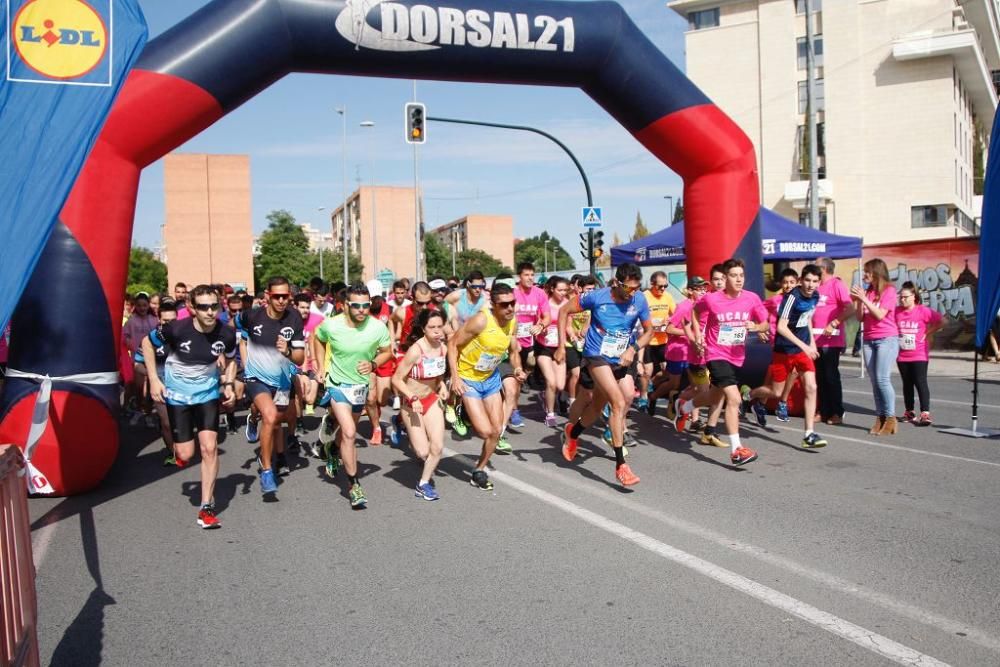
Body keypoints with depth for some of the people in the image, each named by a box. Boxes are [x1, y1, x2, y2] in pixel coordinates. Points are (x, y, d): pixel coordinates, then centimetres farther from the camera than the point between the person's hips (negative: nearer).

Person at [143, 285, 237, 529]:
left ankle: (207, 507, 0)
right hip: (178, 395, -1)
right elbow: (147, 343, -6)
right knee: (186, 455, 1)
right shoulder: (177, 329, -25)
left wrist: (228, 384, -8)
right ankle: (177, 446, 42)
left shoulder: (226, 334, -16)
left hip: (208, 393, 1)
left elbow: (230, 359, 6)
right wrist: (154, 380, -10)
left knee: (209, 447, -11)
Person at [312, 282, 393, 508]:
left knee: (348, 429, 22)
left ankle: (333, 448, 57)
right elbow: (318, 340, 4)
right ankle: (353, 485, -5)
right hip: (337, 383, -3)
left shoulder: (378, 328, -19)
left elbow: (387, 351, -2)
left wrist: (373, 364, -20)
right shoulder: (331, 325, -20)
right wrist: (321, 367, -2)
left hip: (361, 385, 3)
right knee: (349, 432, -17)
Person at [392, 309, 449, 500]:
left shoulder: (443, 348, -6)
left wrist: (442, 386, -5)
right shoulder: (416, 350, -24)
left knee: (438, 447, -6)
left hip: (432, 400, 5)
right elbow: (396, 379, -19)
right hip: (412, 403, -5)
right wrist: (413, 398, -29)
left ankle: (423, 484, 16)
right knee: (423, 452, -5)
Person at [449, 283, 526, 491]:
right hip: (469, 379, -6)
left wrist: (518, 369, -13)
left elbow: (513, 351, 7)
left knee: (497, 430, 7)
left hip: (492, 378, 7)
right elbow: (453, 344, -20)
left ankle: (480, 470, 25)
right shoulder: (481, 321, -28)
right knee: (485, 431, -14)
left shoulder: (513, 322, -8)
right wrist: (455, 377, -25)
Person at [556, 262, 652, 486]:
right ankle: (620, 465, -15)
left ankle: (572, 433, 50)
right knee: (620, 403, -20)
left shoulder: (639, 300, -9)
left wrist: (633, 348, -15)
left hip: (620, 360, 5)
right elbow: (564, 311, -5)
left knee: (597, 407, 18)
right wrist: (561, 346, -8)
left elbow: (649, 330, 4)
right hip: (597, 357, -5)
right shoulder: (597, 297, -17)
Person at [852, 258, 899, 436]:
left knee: (883, 379, -13)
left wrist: (864, 298, -15)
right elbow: (860, 318, 9)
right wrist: (857, 301, -4)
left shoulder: (889, 290, -4)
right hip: (869, 340, 6)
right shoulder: (867, 291, 11)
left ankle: (890, 418, -6)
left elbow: (880, 314, -15)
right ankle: (880, 417, 6)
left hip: (887, 339, -6)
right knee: (874, 381, 3)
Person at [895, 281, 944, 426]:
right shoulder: (896, 312, 1)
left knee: (920, 383, -8)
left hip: (919, 355, -4)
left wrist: (928, 333, -7)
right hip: (902, 356, 4)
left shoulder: (923, 311, -9)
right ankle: (909, 412, 25)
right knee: (907, 384, 14)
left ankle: (925, 414, -8)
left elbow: (941, 321, -6)